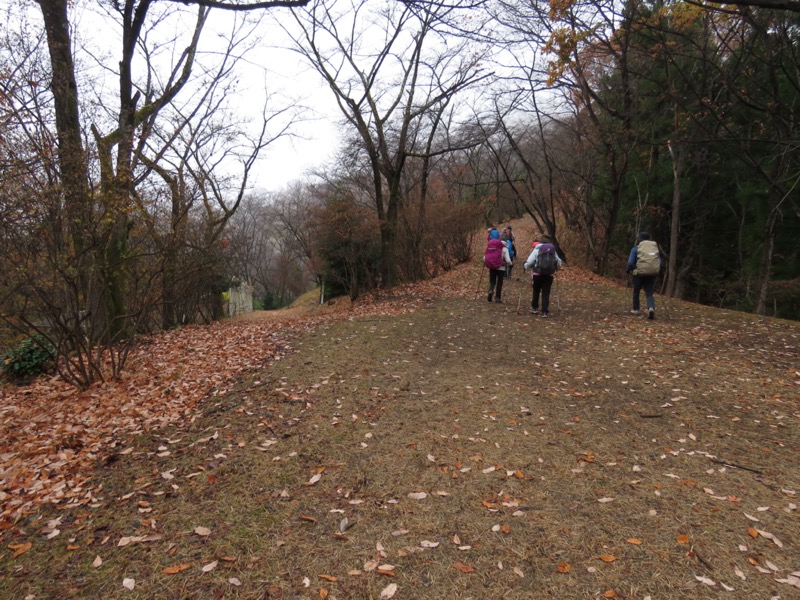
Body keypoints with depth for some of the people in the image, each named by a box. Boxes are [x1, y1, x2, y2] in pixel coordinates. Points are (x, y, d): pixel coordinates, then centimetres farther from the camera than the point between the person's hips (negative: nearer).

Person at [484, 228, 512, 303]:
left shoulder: (489, 246, 3)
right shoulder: (504, 248, -5)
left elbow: (484, 258, 0)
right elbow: (508, 260, -11)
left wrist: (488, 263, 20)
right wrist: (511, 264, 10)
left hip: (491, 268, 2)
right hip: (501, 268, -2)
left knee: (492, 281, 14)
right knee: (499, 283, 10)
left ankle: (490, 291, -15)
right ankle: (498, 298, 11)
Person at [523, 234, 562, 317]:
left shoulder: (536, 249, -4)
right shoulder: (553, 250, 10)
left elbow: (529, 262, -11)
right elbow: (559, 262, 15)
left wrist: (525, 267, 7)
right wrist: (556, 268, 33)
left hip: (538, 274, -2)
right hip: (549, 275, 2)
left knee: (536, 291, 17)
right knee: (546, 293, 5)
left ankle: (534, 308, 23)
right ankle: (545, 312, -1)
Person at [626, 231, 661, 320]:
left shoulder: (636, 248, -1)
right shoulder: (655, 247, 12)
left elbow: (630, 262, -7)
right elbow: (660, 262, 13)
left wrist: (628, 269, 11)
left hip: (640, 273, -3)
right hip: (652, 274, 3)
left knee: (636, 291, 18)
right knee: (649, 293, 5)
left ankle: (636, 309, 26)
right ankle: (651, 308, -20)